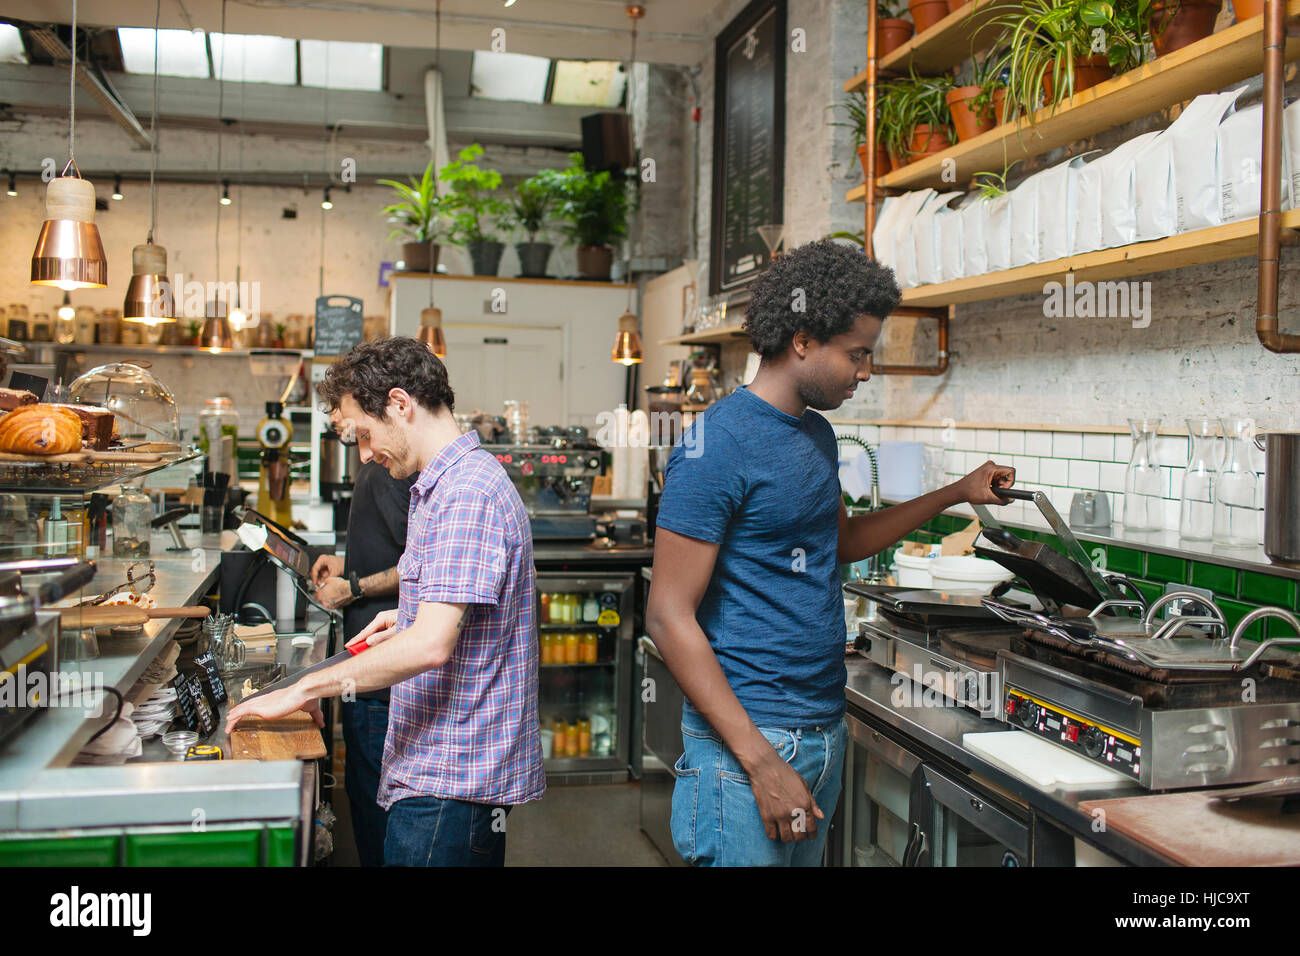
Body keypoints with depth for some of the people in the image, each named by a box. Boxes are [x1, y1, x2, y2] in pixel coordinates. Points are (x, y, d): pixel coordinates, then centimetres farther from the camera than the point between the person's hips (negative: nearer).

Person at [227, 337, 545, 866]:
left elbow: (431, 645, -27)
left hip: (449, 779, -10)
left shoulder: (467, 493, -20)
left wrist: (305, 689, -20)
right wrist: (408, 619, 12)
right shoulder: (446, 484, 15)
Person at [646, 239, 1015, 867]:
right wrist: (761, 762, -23)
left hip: (826, 729, 9)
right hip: (747, 737, -8)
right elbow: (669, 617, -20)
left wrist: (955, 495, 21)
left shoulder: (818, 434, 10)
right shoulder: (716, 447, -17)